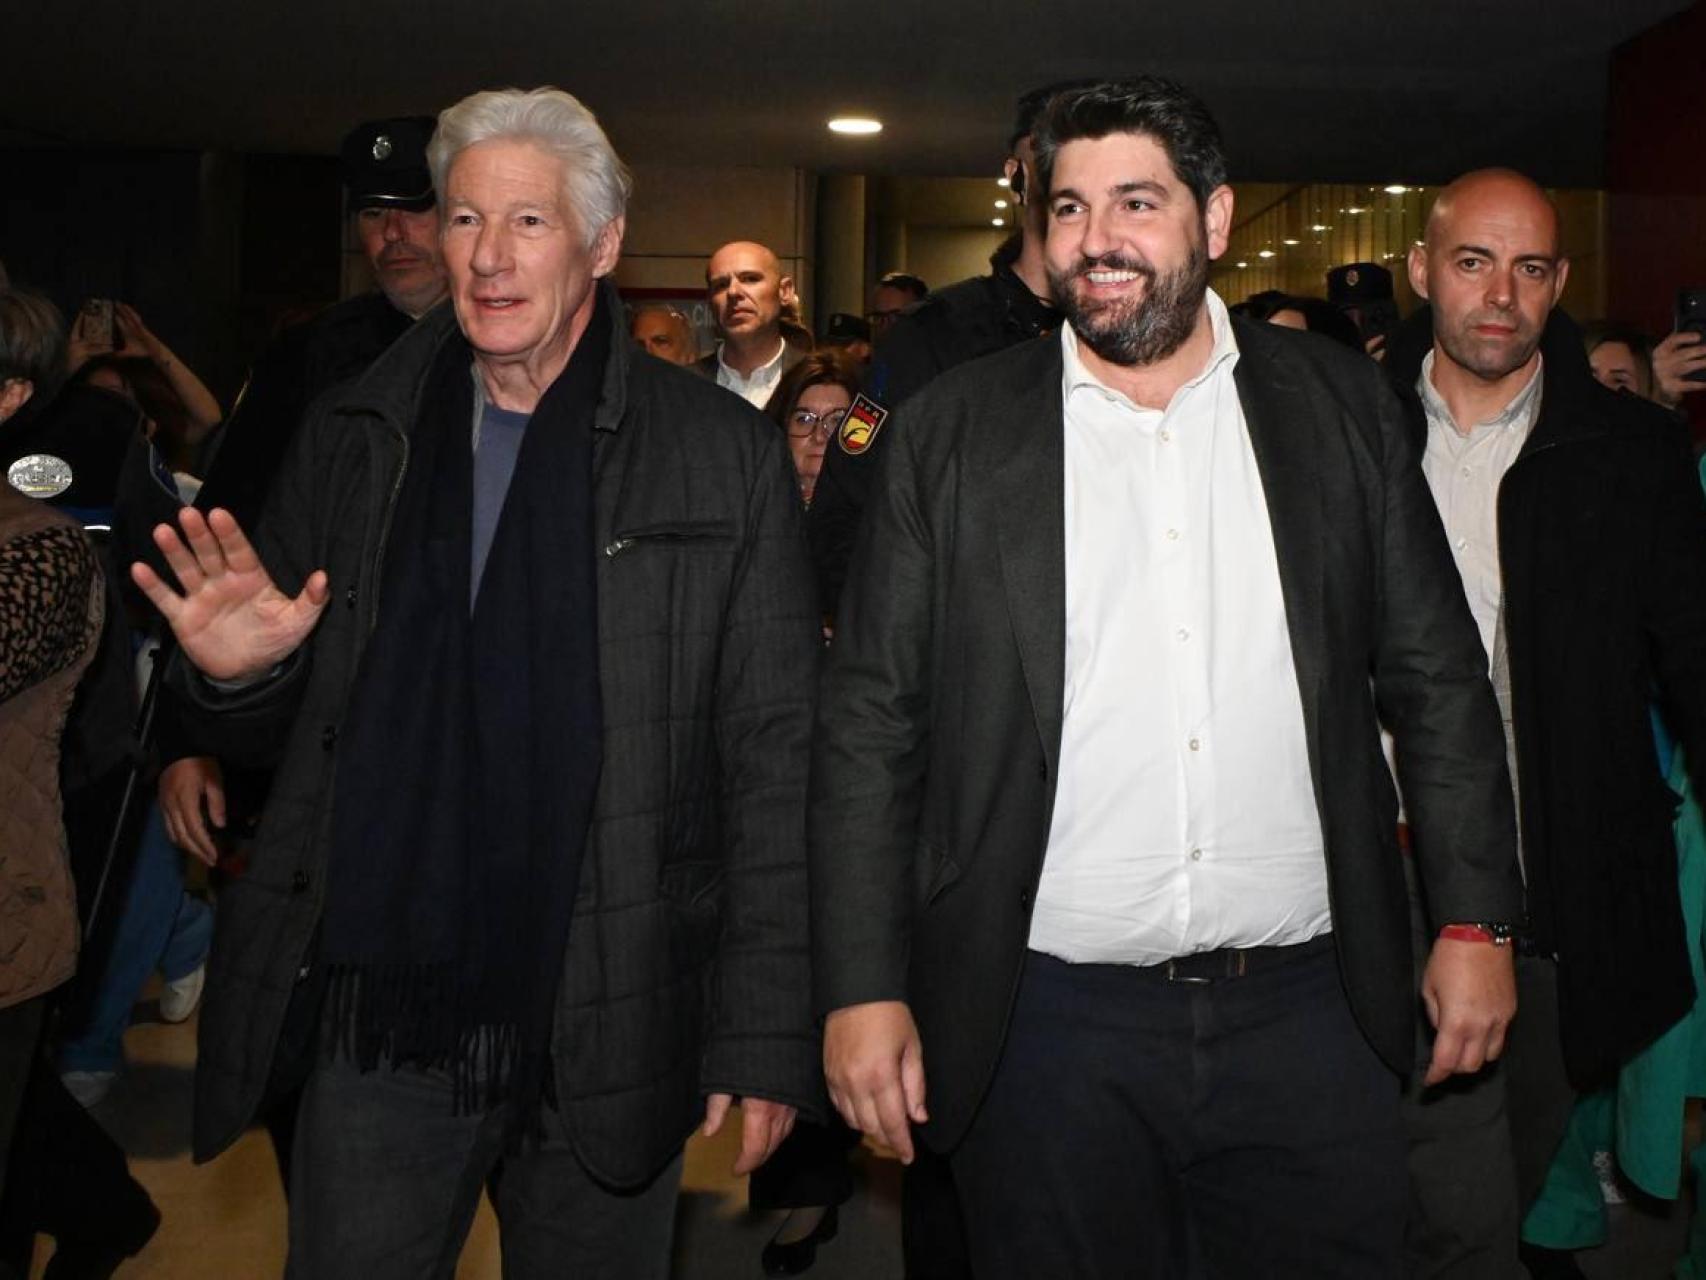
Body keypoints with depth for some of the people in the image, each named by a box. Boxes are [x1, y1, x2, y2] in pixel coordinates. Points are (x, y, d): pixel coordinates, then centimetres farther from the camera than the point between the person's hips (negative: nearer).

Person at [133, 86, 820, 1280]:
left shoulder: (724, 454, -4)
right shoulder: (352, 440, 5)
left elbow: (774, 766, -5)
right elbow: (283, 726, 12)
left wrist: (766, 1034, -8)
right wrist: (242, 672, -11)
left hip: (607, 1040, -2)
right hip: (376, 1026, 2)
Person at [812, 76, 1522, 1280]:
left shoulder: (1338, 402, 5)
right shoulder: (953, 432, 1)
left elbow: (1439, 678, 8)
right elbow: (870, 723, 0)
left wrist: (1477, 919, 4)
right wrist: (863, 988, -5)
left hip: (1308, 1012, 2)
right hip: (1050, 1020, -1)